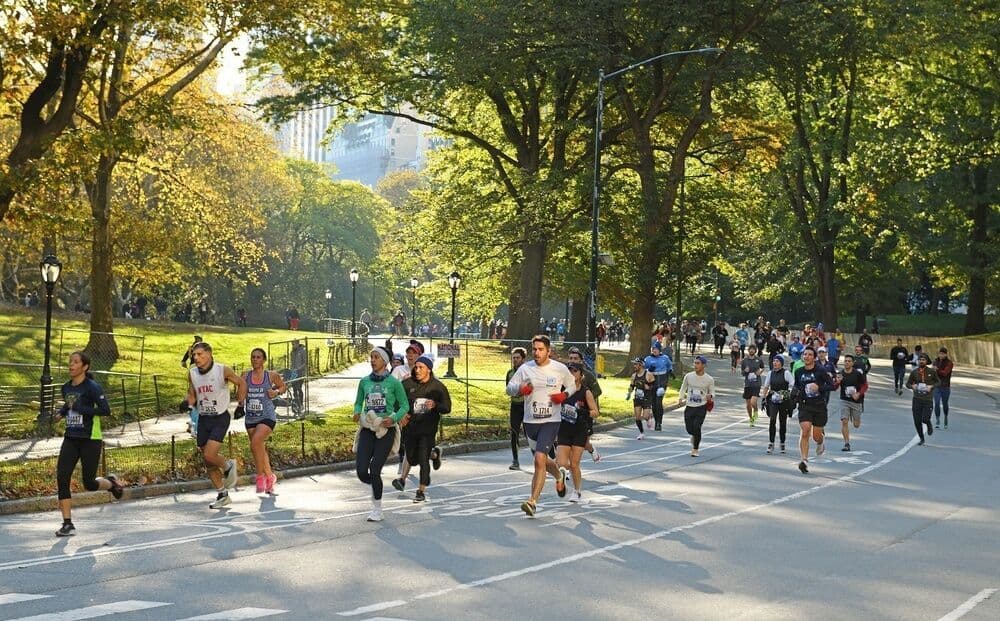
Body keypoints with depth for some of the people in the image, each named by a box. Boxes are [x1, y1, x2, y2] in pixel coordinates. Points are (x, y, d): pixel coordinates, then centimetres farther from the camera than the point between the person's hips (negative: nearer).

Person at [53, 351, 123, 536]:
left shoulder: (92, 387, -12)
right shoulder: (66, 388, 8)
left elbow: (106, 410, -20)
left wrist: (81, 408, -24)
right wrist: (61, 413, 7)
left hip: (90, 440, -6)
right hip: (71, 439, 6)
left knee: (89, 484, 0)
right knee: (62, 478, -8)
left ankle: (112, 483, 36)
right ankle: (68, 524, -2)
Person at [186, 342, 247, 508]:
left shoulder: (222, 370, -12)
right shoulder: (192, 373, -1)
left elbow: (241, 383, 2)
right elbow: (192, 394, 13)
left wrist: (240, 404, 0)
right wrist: (189, 405, -8)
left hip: (220, 418, -5)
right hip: (203, 419, 5)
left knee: (209, 455, -20)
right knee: (208, 462, 7)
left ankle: (228, 466, 12)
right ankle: (223, 495, 20)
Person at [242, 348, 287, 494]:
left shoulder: (271, 376, -1)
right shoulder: (246, 376, 3)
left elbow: (282, 386, 15)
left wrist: (276, 392, -5)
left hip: (267, 416, -4)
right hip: (250, 418, 4)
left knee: (256, 443, -24)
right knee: (260, 450, 11)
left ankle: (261, 476, -12)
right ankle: (270, 477, 31)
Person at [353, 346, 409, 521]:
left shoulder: (393, 382, -5)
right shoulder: (364, 381, 5)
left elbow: (405, 406, 1)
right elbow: (358, 402, 16)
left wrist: (394, 418, -16)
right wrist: (357, 413, -5)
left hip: (386, 430, -3)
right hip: (367, 429, 3)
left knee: (375, 470, -8)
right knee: (361, 471, -7)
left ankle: (377, 510, 9)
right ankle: (375, 487, 28)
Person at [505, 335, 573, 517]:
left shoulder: (560, 369, -2)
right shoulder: (525, 369, 0)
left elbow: (572, 385, 14)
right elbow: (509, 387, 8)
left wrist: (564, 395, -6)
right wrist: (520, 389, -14)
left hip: (551, 421, -3)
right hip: (530, 421, 4)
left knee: (539, 459, -18)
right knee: (541, 459, 18)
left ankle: (533, 501, -15)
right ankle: (559, 476, 52)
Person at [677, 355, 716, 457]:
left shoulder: (709, 379, -3)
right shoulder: (688, 376, 0)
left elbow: (712, 392, 7)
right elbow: (683, 388, 14)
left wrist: (710, 396, -17)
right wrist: (680, 398, -3)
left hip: (701, 407, -2)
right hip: (689, 406, 2)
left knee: (697, 427, -14)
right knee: (689, 429, 2)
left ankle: (695, 449, 4)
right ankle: (694, 436, 40)